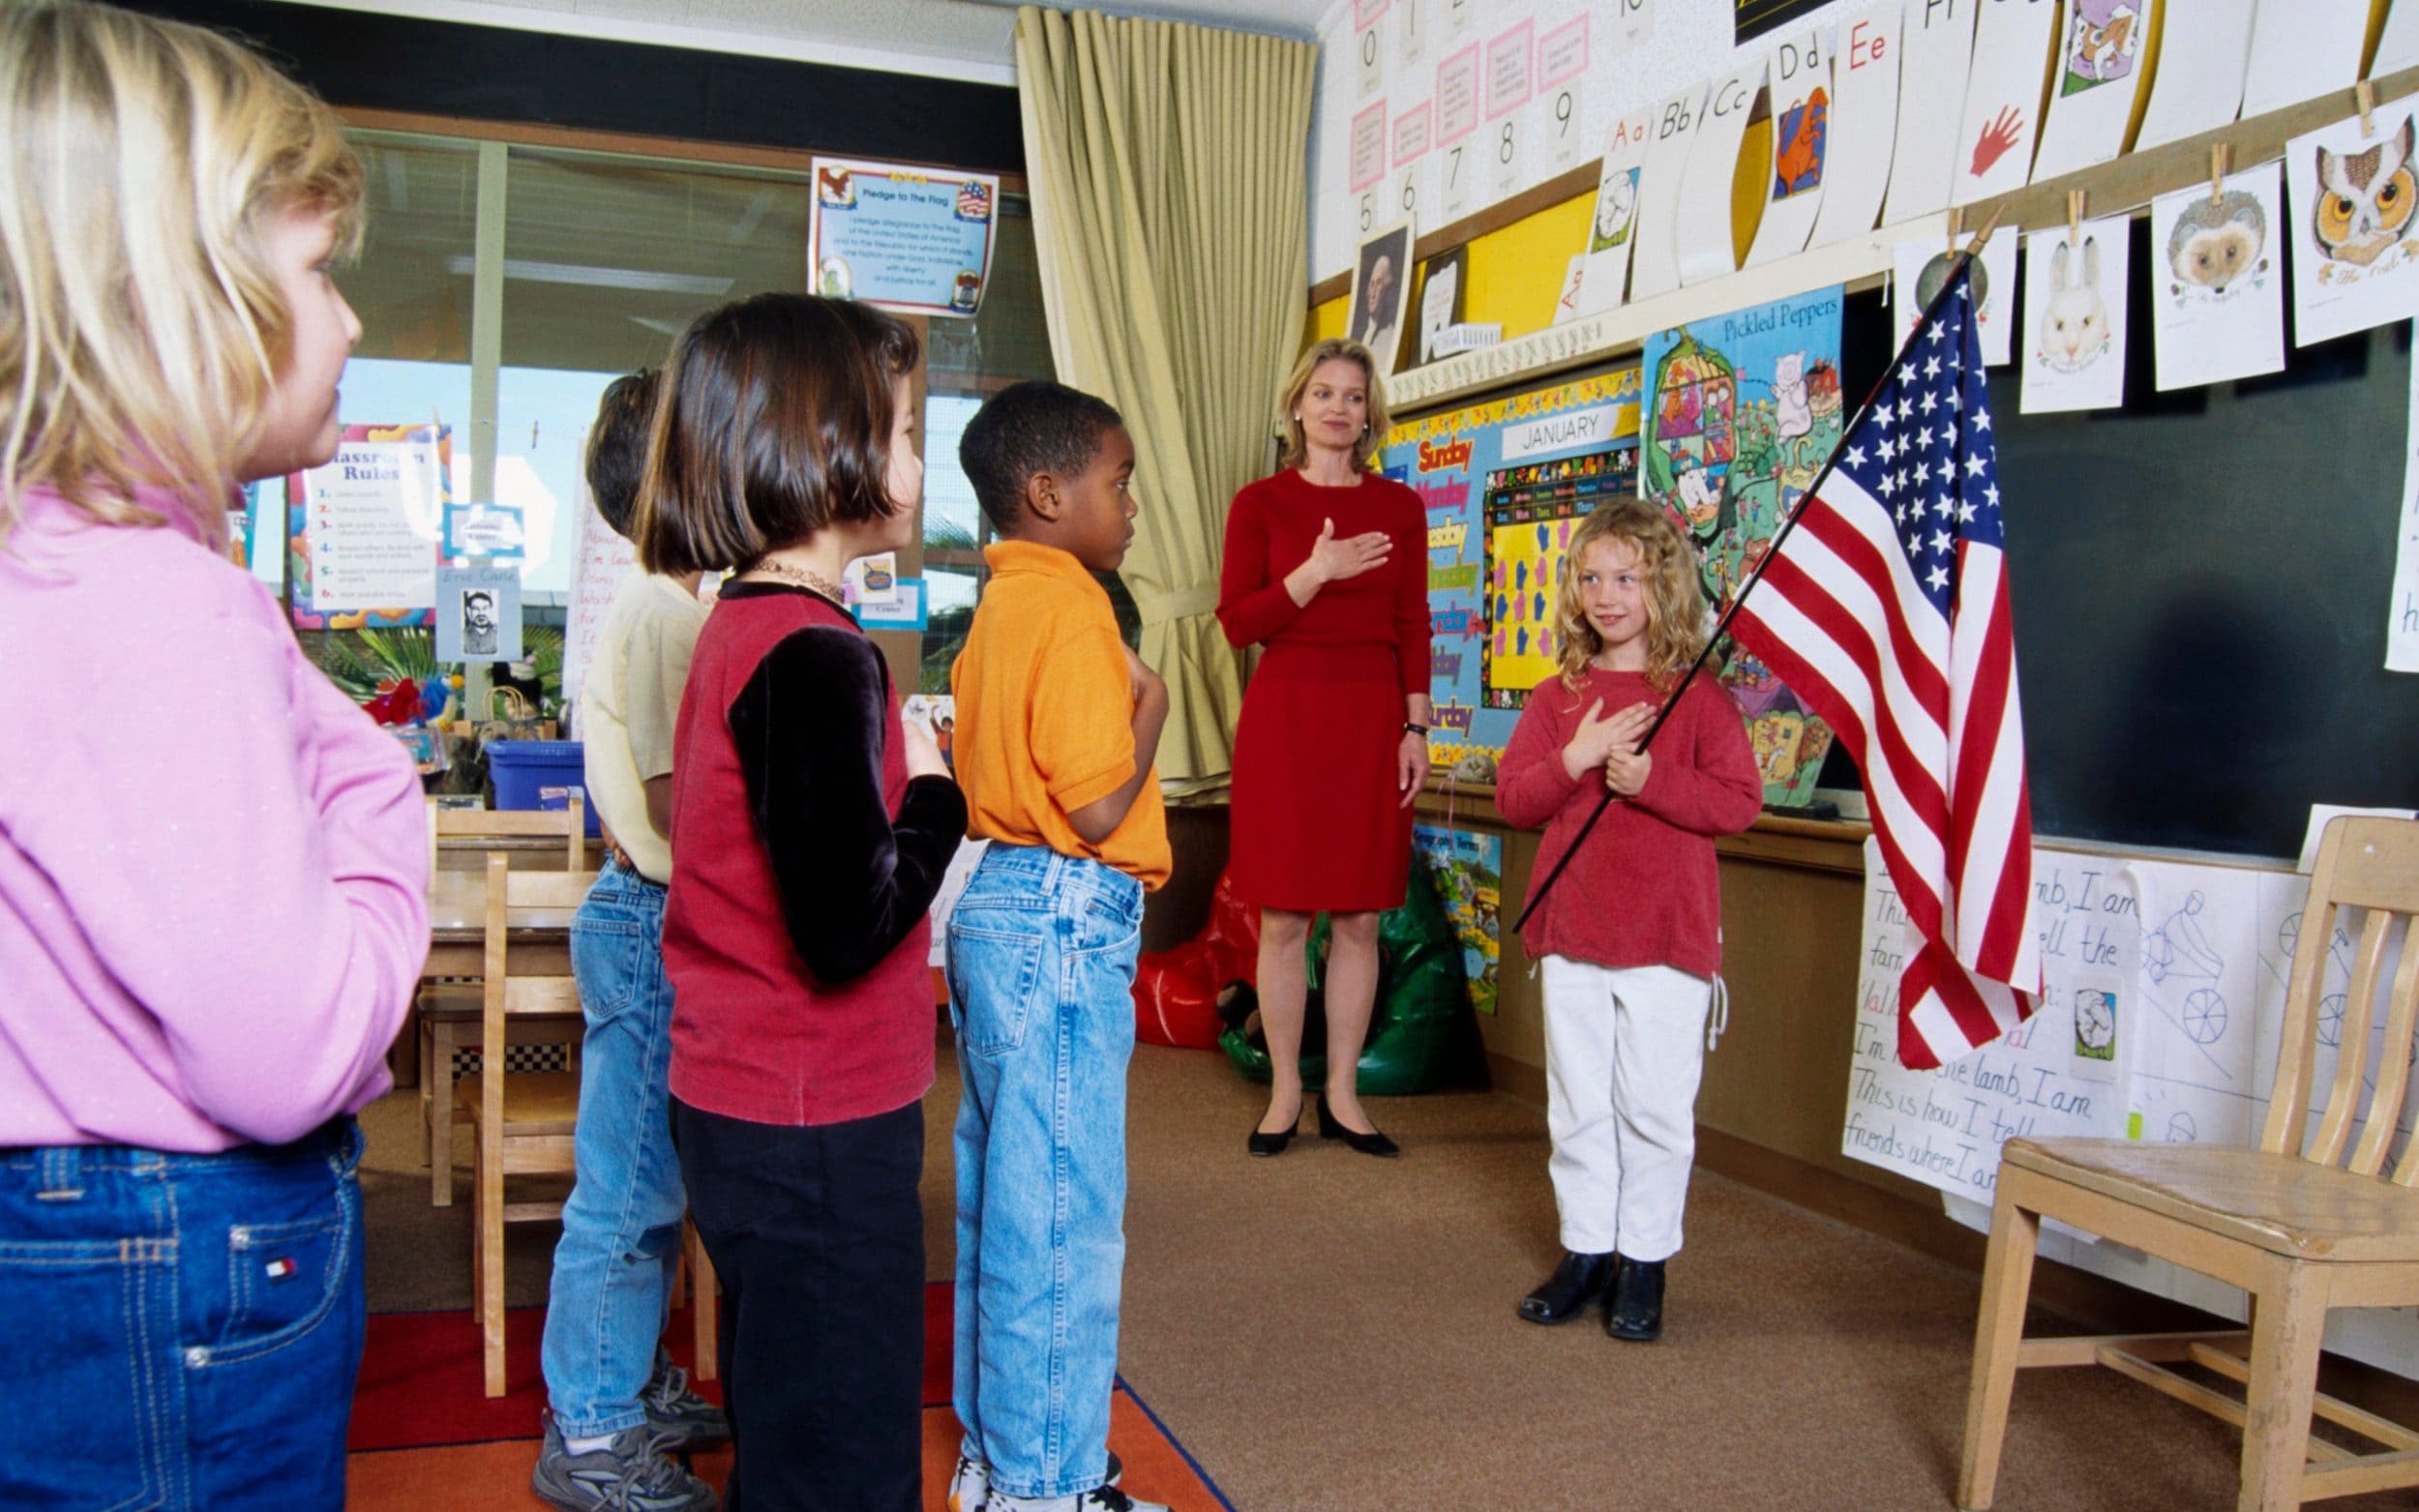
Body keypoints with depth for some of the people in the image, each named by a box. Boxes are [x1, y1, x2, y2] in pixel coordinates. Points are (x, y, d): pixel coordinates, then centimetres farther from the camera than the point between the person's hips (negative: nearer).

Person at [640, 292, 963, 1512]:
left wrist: (896, 779, 7)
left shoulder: (739, 625, 9)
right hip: (816, 1131, -10)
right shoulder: (815, 657, -22)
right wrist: (937, 792, -12)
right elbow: (846, 929, -27)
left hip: (739, 1106, 10)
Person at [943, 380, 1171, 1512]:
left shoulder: (1000, 606, 13)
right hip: (1063, 922, -10)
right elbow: (1098, 804, -21)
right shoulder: (1072, 614, -16)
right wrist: (1151, 707, -5)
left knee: (1001, 1197, 17)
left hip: (993, 909, 10)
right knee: (1063, 1211, 0)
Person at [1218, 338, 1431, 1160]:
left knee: (1360, 919, 4)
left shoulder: (1399, 506, 9)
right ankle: (1284, 1091, 14)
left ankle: (1342, 1094, 15)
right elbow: (1236, 621, -4)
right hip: (1284, 714, -2)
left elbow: (1413, 627, 8)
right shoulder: (1261, 502, 3)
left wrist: (1415, 727, 1)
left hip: (1373, 718, 2)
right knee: (1283, 919, 1)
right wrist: (1315, 573, -17)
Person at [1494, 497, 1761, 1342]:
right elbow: (1512, 798, 1)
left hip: (1666, 935, -3)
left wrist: (1651, 779, -20)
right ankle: (1585, 1250, 24)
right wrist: (1575, 758, -14)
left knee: (1655, 1106, 3)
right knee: (1577, 1103, 12)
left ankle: (1645, 1262, 17)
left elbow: (1740, 802, -9)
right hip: (1571, 932, 4)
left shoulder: (1697, 696, -3)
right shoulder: (1557, 698, 7)